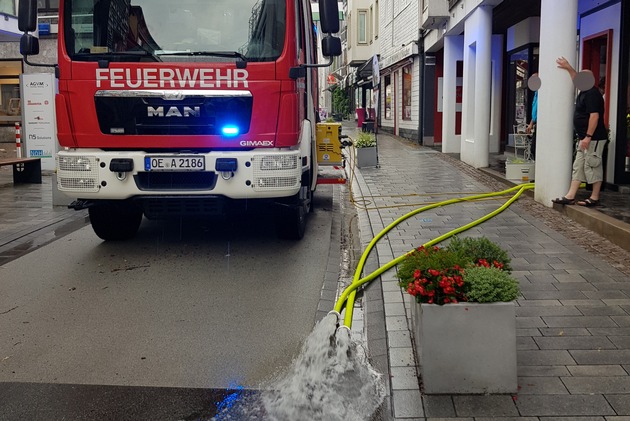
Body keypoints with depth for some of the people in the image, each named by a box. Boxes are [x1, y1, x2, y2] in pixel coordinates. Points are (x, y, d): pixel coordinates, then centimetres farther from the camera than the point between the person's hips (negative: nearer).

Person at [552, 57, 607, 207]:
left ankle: (594, 198, 3)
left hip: (593, 139, -10)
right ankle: (570, 197, 6)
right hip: (583, 138, 10)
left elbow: (594, 116, -23)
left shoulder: (592, 93, -16)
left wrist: (588, 137, -25)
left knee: (592, 167, -4)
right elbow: (578, 80, 35)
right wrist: (568, 68, 32)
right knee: (578, 167, 6)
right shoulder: (584, 91, 13)